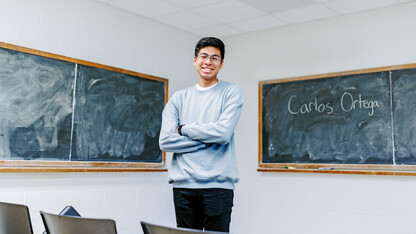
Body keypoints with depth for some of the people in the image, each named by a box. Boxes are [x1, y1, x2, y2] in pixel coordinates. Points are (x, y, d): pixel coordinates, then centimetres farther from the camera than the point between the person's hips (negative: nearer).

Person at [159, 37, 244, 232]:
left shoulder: (232, 92, 4)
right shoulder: (179, 98, 11)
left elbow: (224, 132, -12)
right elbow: (165, 141, 0)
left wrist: (183, 129, -2)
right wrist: (207, 141, -7)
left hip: (217, 185, -3)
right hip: (182, 185, 3)